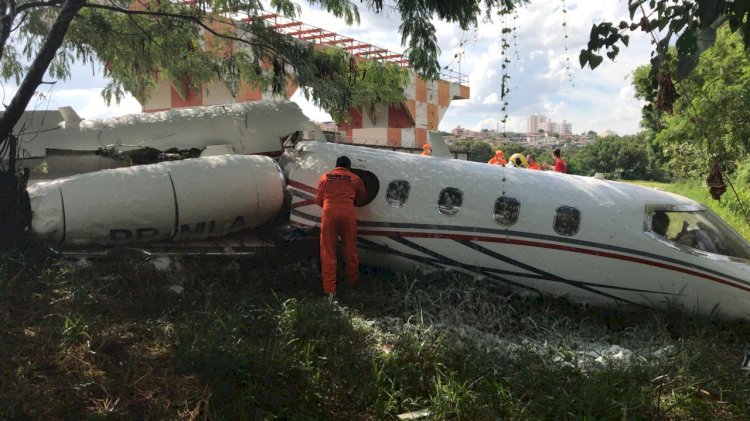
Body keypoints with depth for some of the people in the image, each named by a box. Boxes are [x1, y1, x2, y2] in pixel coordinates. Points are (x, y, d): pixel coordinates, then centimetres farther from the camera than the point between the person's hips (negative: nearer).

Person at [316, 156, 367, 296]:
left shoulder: (325, 177, 16)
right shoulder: (354, 178, 13)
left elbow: (319, 201, 19)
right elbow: (362, 197, 25)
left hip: (329, 212, 0)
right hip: (348, 212, 0)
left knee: (328, 253, 4)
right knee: (350, 249, 16)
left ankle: (329, 289, 3)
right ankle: (352, 280, 30)